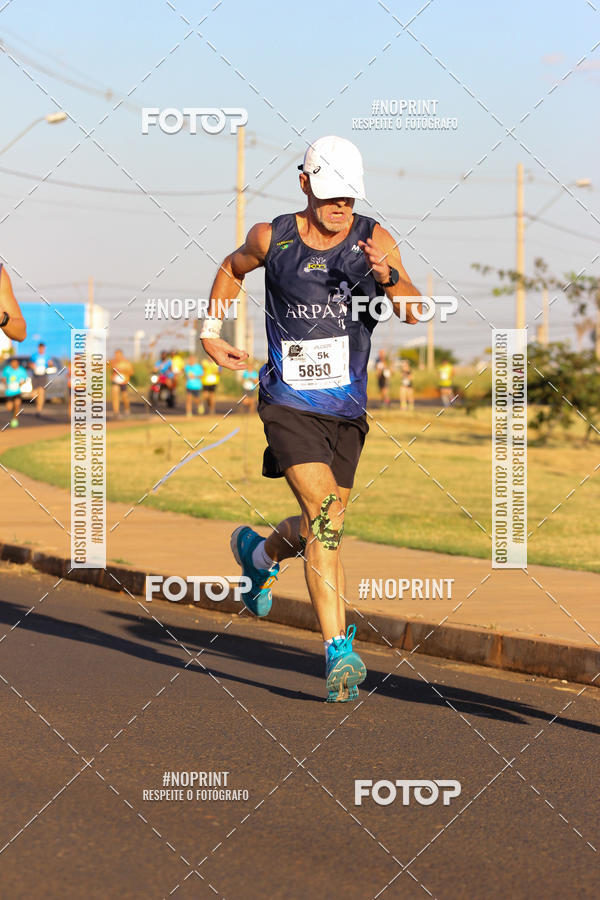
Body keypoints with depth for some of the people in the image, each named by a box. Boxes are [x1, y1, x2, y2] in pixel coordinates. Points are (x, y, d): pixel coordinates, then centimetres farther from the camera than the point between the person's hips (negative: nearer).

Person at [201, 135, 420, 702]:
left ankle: (259, 554, 50)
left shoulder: (374, 241, -5)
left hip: (347, 410, 3)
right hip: (289, 404, -3)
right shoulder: (272, 239, -5)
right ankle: (339, 651, -20)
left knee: (323, 526, 16)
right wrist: (210, 331, 16)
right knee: (324, 517, -19)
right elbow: (232, 269, 18)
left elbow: (414, 313, -17)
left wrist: (388, 277, -36)